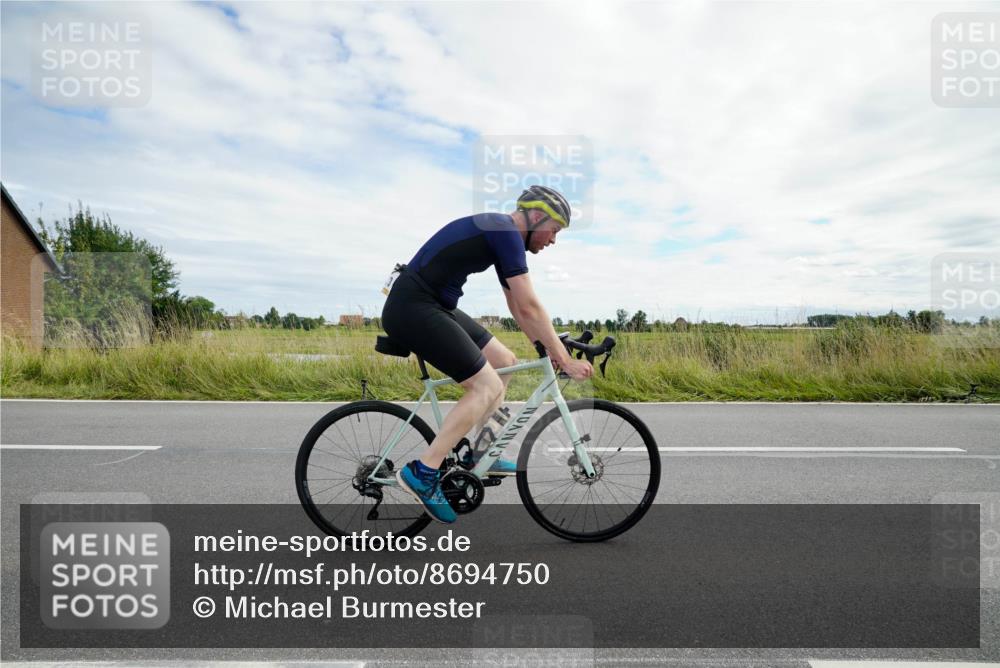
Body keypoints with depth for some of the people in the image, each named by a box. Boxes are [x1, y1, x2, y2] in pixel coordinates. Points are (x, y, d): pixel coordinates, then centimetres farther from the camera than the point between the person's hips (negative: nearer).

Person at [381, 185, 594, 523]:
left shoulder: (501, 232, 16)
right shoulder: (507, 233, -14)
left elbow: (518, 306, 20)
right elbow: (530, 307, -18)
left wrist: (549, 350, 17)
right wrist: (566, 361, -11)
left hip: (433, 305, 10)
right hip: (412, 308, -10)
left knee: (504, 361, 11)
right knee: (487, 386, -12)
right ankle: (422, 472, -7)